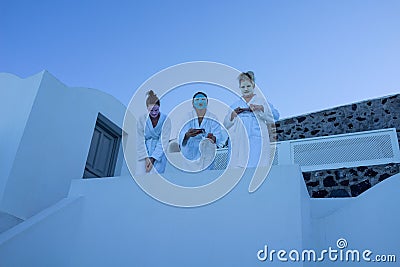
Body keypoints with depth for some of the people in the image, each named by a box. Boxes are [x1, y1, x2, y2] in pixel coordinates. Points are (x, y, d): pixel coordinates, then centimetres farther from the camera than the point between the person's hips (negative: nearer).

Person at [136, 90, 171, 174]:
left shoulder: (166, 120, -6)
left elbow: (163, 142, -8)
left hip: (159, 153, -2)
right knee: (140, 173, -18)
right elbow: (141, 141, -2)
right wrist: (146, 158, -14)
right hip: (144, 151, 2)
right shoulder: (141, 120, -1)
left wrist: (153, 159, -15)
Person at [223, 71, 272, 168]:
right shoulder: (235, 105, 18)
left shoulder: (261, 101, 14)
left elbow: (271, 120, 4)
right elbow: (226, 124, 13)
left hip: (256, 140, -2)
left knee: (254, 165, -11)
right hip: (240, 141, 2)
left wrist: (261, 108, -11)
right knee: (240, 167, -7)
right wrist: (233, 114, -4)